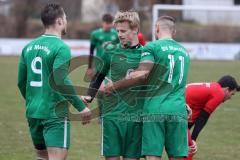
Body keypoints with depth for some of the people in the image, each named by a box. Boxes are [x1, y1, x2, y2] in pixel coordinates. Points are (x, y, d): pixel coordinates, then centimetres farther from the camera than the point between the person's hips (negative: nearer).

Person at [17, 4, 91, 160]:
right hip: (55, 114, -7)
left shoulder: (29, 47, 9)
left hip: (33, 112, 7)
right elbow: (61, 82, -23)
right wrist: (81, 106, -16)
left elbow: (21, 81, 14)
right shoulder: (61, 47, -13)